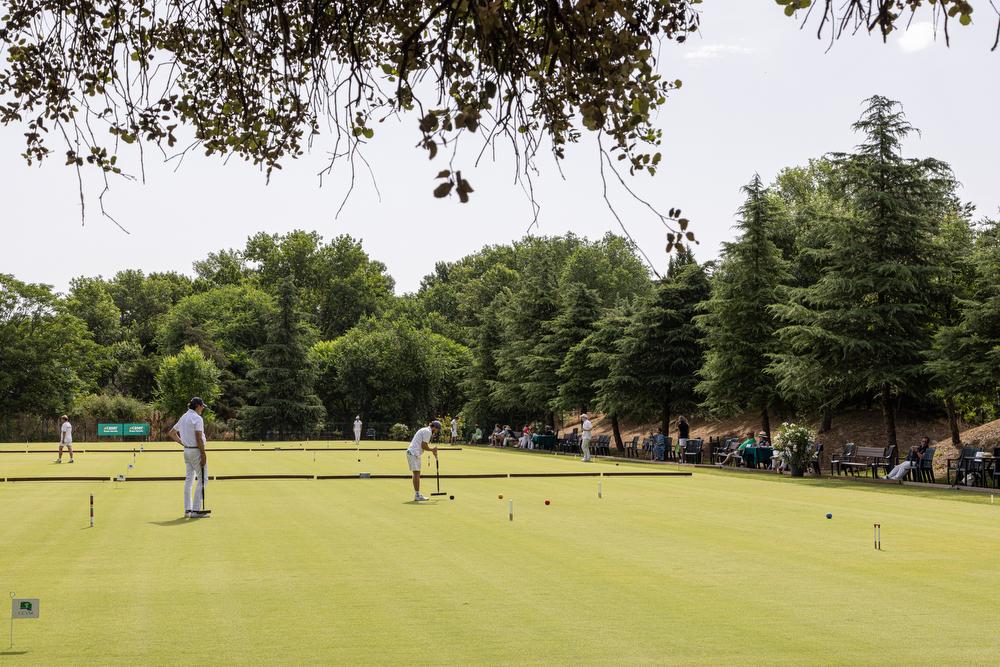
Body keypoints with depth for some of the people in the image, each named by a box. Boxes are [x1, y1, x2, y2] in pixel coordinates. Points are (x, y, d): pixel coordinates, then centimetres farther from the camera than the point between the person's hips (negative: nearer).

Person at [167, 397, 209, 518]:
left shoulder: (183, 417, 12)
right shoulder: (197, 418, -14)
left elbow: (172, 433, 20)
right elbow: (199, 439, -18)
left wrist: (183, 443, 16)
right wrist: (203, 455, -15)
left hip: (186, 450, 8)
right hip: (196, 450, -8)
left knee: (189, 479, 12)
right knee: (202, 480, -3)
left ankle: (187, 509, 13)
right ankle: (196, 510, -6)